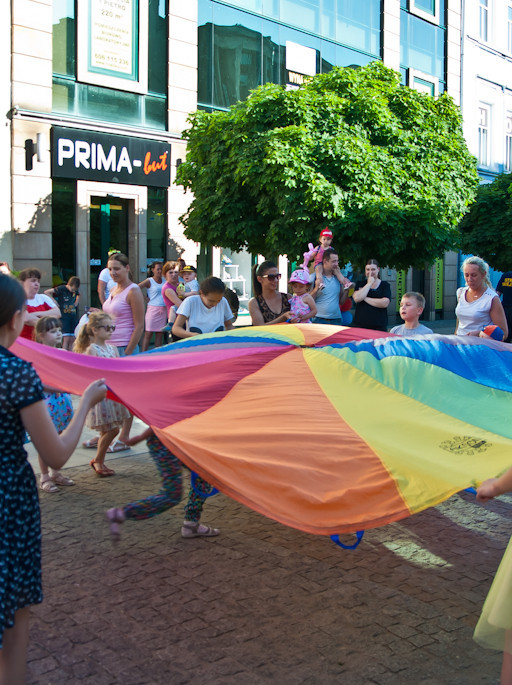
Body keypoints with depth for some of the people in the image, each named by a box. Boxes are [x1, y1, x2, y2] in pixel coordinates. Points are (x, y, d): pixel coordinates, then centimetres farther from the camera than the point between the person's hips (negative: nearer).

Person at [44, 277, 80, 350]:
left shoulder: (75, 291, 8)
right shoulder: (62, 289, -8)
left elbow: (78, 295, 33)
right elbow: (46, 292, -10)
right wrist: (54, 302, -10)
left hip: (73, 316, 5)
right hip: (64, 316, -5)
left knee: (73, 339, 2)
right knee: (66, 338, -13)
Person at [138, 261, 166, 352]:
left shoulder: (164, 280, 12)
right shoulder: (149, 281, -4)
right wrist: (145, 298, -8)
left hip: (163, 310, 5)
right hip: (152, 309, -5)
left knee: (160, 334, 5)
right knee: (148, 333, -6)